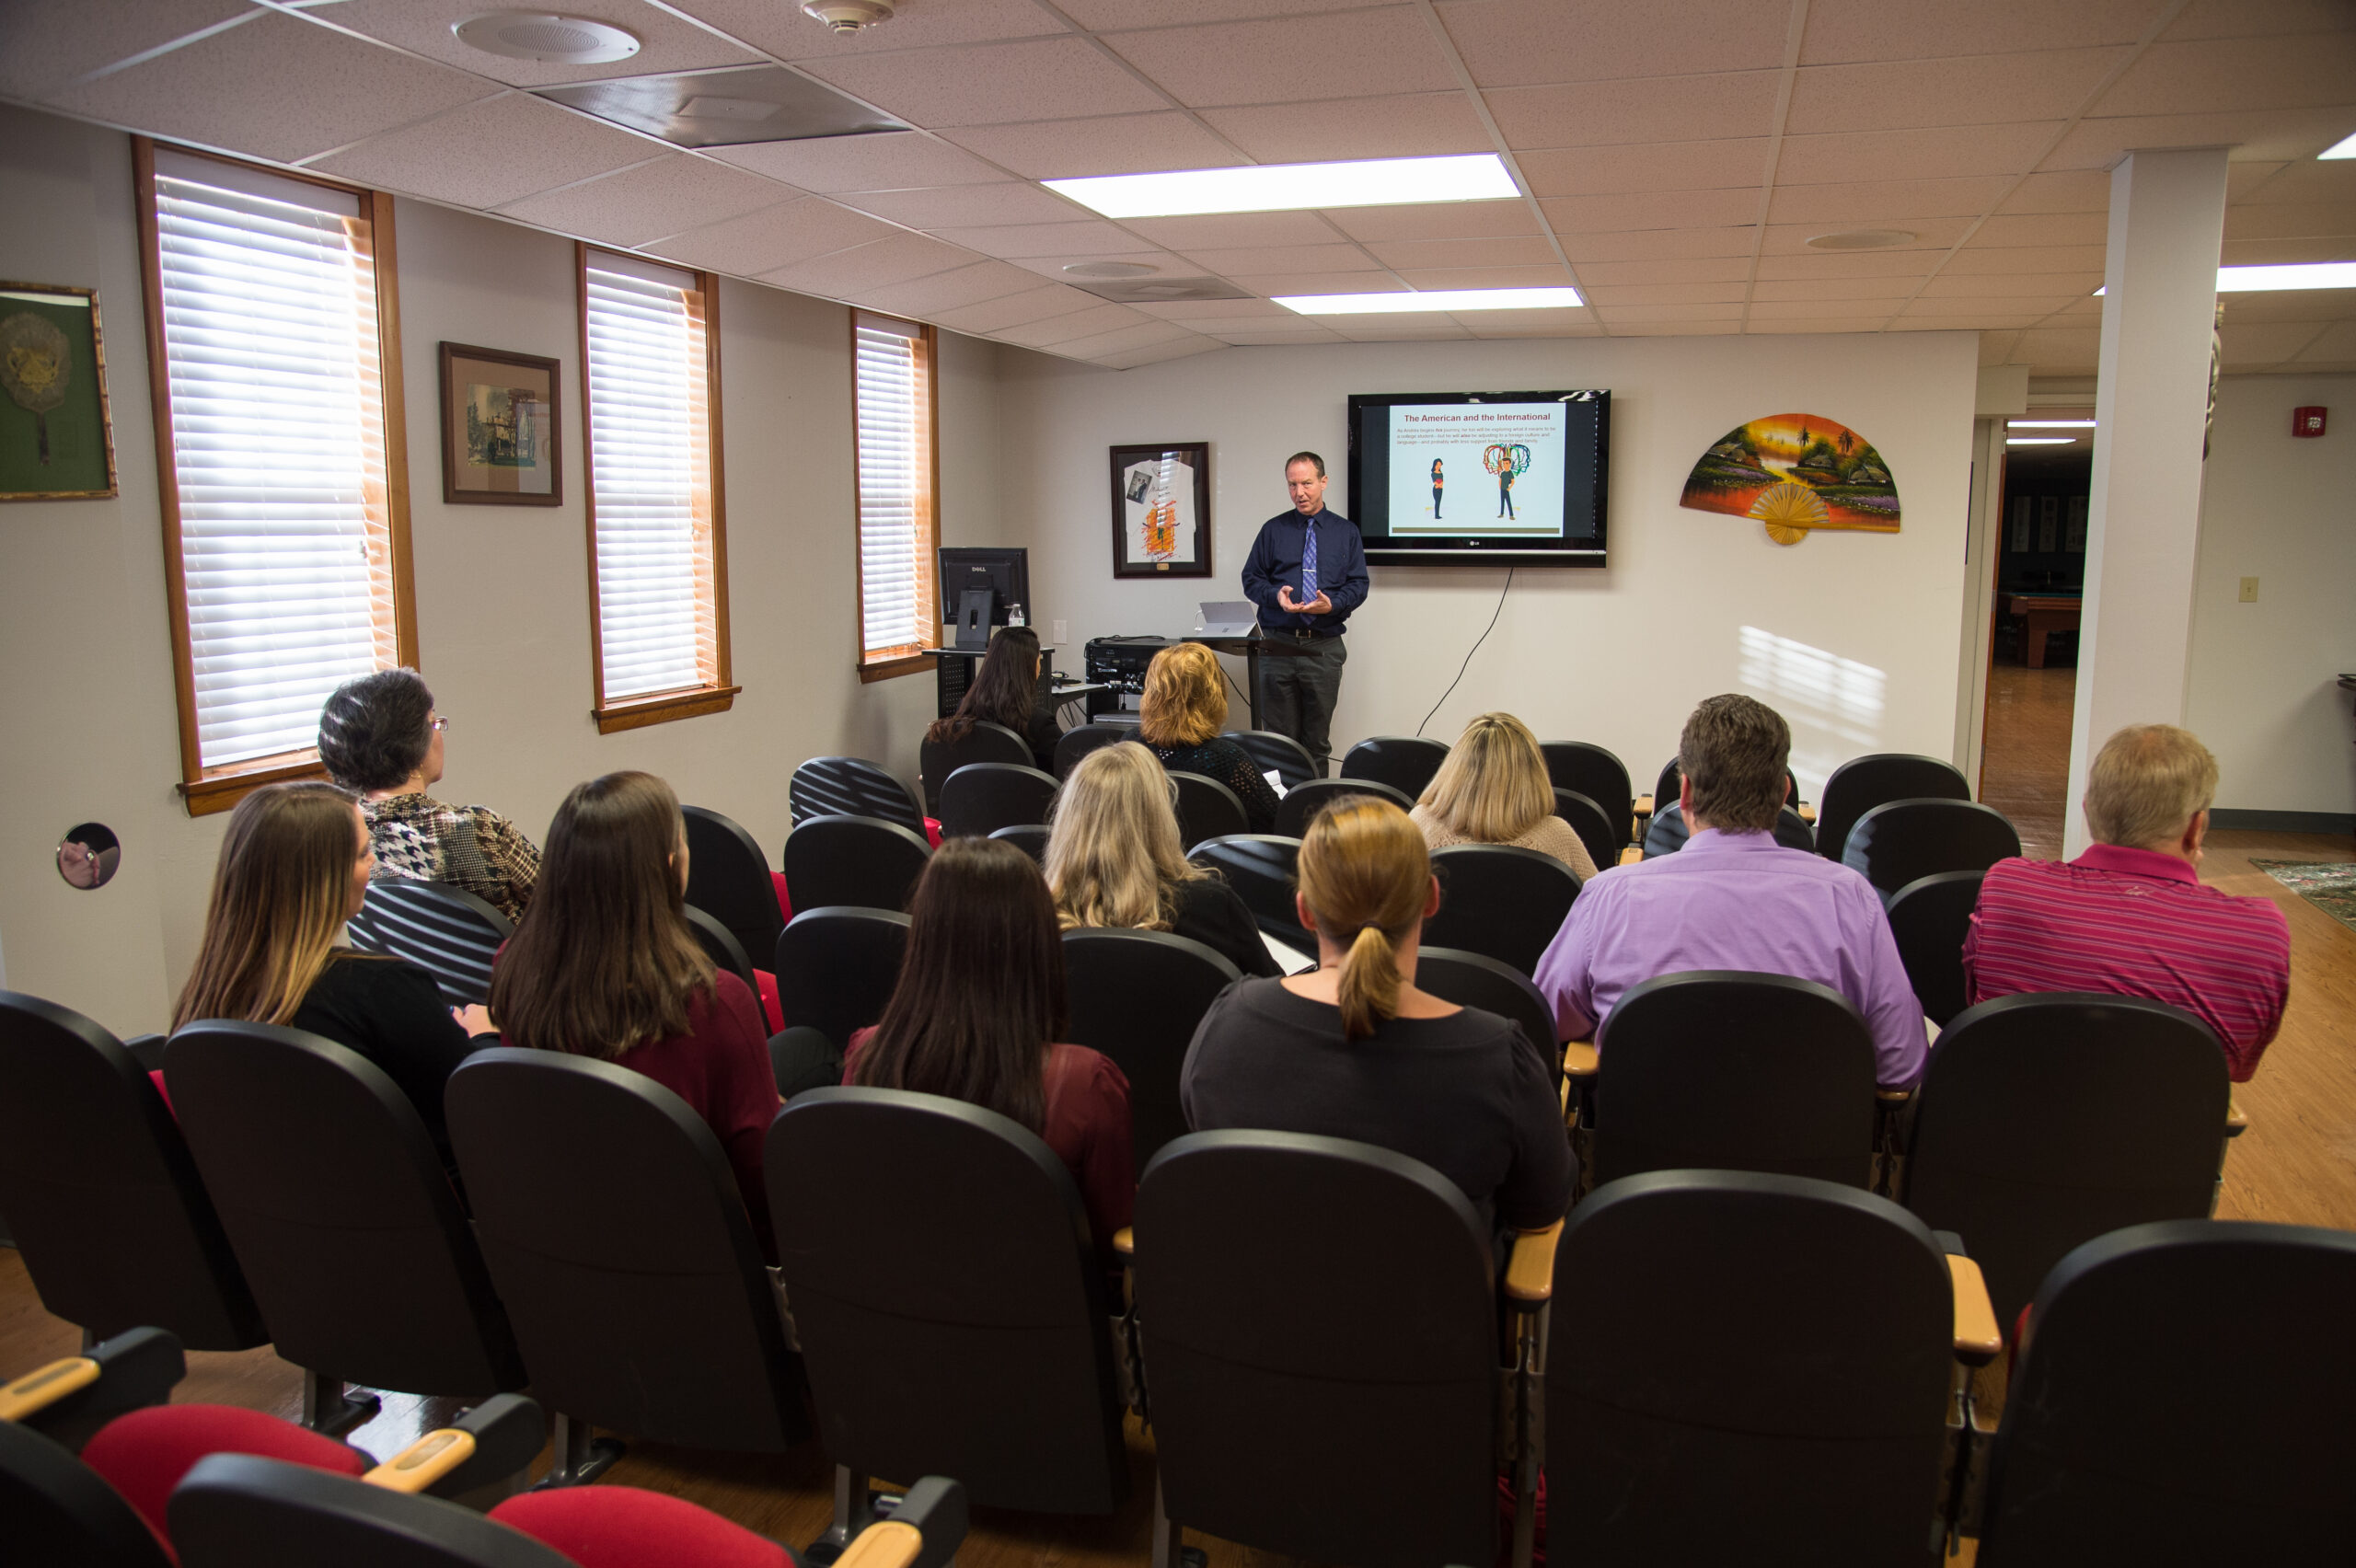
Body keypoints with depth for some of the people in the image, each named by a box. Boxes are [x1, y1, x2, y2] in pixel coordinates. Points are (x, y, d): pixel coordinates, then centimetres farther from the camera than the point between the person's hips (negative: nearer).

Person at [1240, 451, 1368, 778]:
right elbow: (1251, 578, 8)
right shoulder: (1273, 530, 10)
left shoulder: (1346, 532, 10)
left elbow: (1358, 584, 5)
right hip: (1278, 643, 0)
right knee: (1279, 737, 2)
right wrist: (1276, 595, -12)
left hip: (1324, 648, 0)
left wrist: (1332, 603, -15)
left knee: (1317, 739, 4)